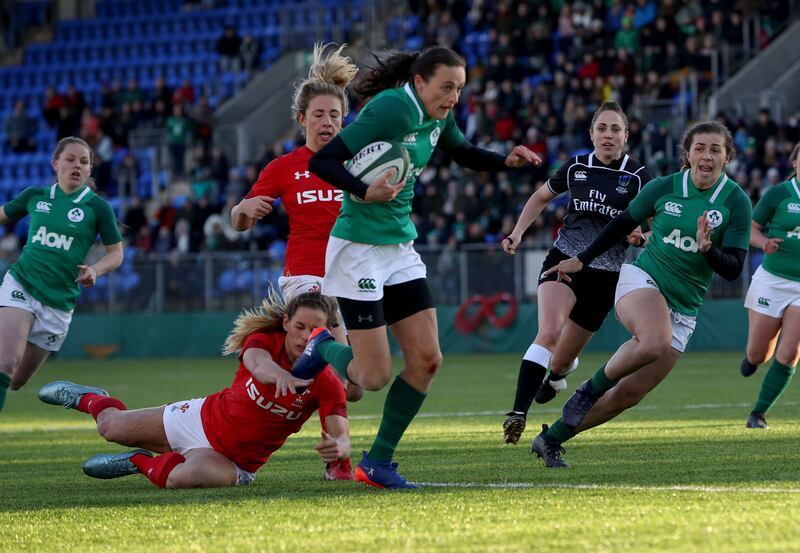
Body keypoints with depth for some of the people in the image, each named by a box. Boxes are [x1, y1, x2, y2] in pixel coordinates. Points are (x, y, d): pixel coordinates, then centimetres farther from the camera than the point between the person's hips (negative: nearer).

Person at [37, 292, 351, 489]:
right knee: (111, 426, 13)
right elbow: (258, 363, -43)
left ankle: (140, 463, 0)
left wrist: (337, 447, -57)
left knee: (182, 478, -36)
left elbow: (342, 435, -30)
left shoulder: (326, 385, -22)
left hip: (233, 460, -2)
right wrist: (278, 374, -69)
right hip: (204, 418, 2)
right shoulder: (265, 338, -19)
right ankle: (89, 399, 52)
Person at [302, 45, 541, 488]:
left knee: (426, 360, -1)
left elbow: (464, 154, 26)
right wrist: (366, 192, -34)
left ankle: (377, 462, 10)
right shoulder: (390, 110, -20)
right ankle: (324, 348, 23)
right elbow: (321, 161, -20)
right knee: (374, 376, -9)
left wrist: (506, 161, 7)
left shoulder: (437, 117, 5)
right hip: (360, 248, -8)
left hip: (401, 249, 8)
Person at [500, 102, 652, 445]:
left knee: (562, 360, 10)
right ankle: (518, 415, -34)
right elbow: (541, 197, 19)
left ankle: (555, 377, 50)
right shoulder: (576, 167, 1)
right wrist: (517, 233, 6)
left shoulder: (637, 177, -5)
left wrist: (641, 236, -21)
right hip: (564, 260, 0)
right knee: (549, 332, -28)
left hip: (604, 275, 0)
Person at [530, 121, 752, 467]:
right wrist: (582, 260, 17)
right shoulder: (663, 188, -3)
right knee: (656, 341, -37)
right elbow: (623, 224, 13)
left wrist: (707, 248, -25)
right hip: (643, 281, -2)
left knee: (629, 394, -2)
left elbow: (733, 270, -5)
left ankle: (551, 439, 14)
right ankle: (591, 389, -12)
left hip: (683, 309, 2)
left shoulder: (736, 202, -4)